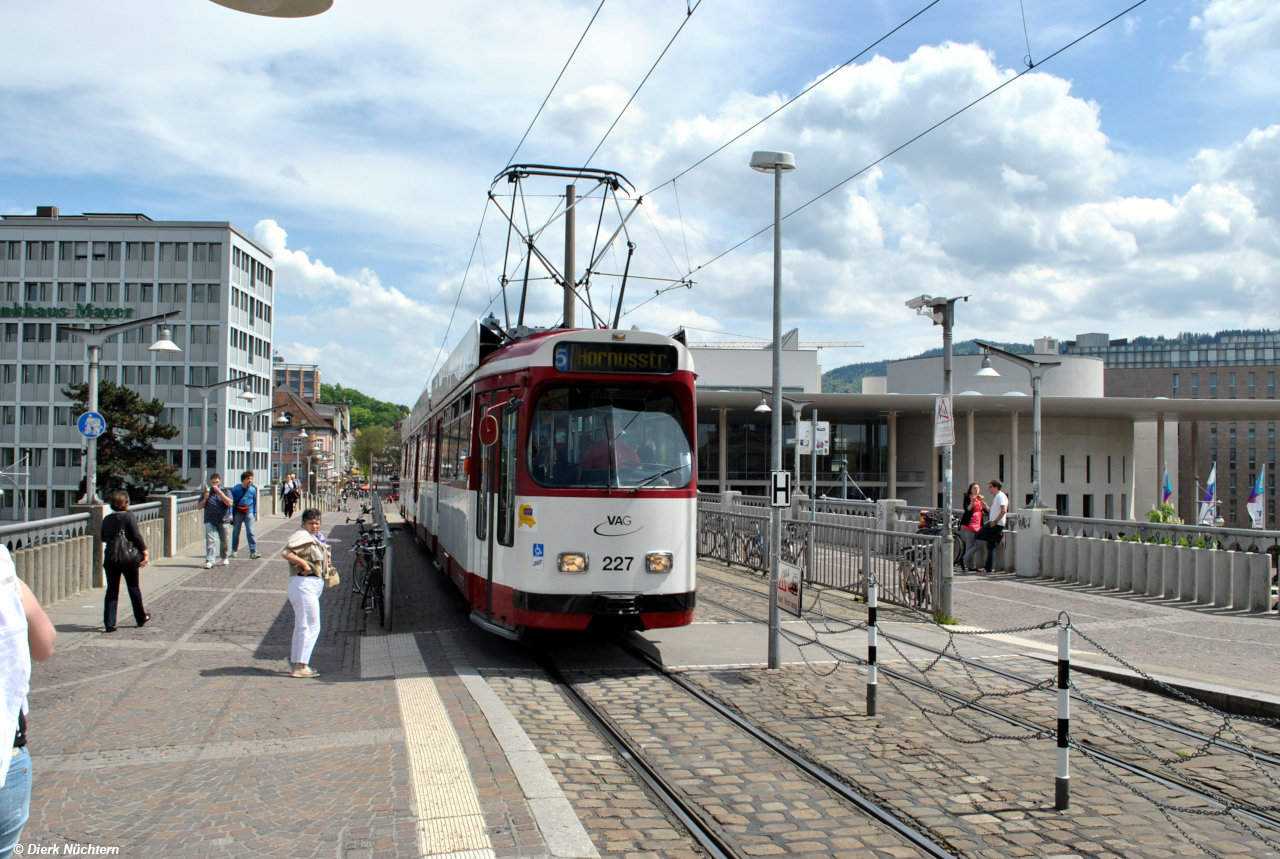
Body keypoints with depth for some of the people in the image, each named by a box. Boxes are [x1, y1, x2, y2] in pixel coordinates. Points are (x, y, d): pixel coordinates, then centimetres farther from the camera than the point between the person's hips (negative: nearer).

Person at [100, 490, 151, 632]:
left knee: (112, 591, 6)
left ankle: (109, 623, 1)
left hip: (110, 560, 3)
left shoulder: (106, 519, 4)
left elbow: (103, 538, 14)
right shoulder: (129, 517, -11)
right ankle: (141, 618, 26)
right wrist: (145, 552, -8)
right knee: (134, 588, 12)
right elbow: (137, 536, -14)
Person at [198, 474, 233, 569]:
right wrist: (205, 499, -8)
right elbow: (199, 507, 10)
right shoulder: (207, 492, 11)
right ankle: (209, 561, -15)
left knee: (225, 541, 7)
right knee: (210, 541, -12)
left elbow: (229, 503, -11)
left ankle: (224, 557, 29)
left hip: (223, 521, 0)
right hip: (210, 521, 0)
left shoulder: (225, 491, 7)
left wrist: (220, 492, -15)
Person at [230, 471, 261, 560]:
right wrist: (230, 514, -6)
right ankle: (234, 551, 25)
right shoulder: (236, 489, -3)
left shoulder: (253, 489, 2)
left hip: (249, 513, 0)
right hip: (238, 513, 0)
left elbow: (255, 502, 11)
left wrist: (255, 513, 10)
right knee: (236, 532, 11)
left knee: (250, 532, -9)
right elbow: (231, 502, 0)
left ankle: (253, 552, -12)